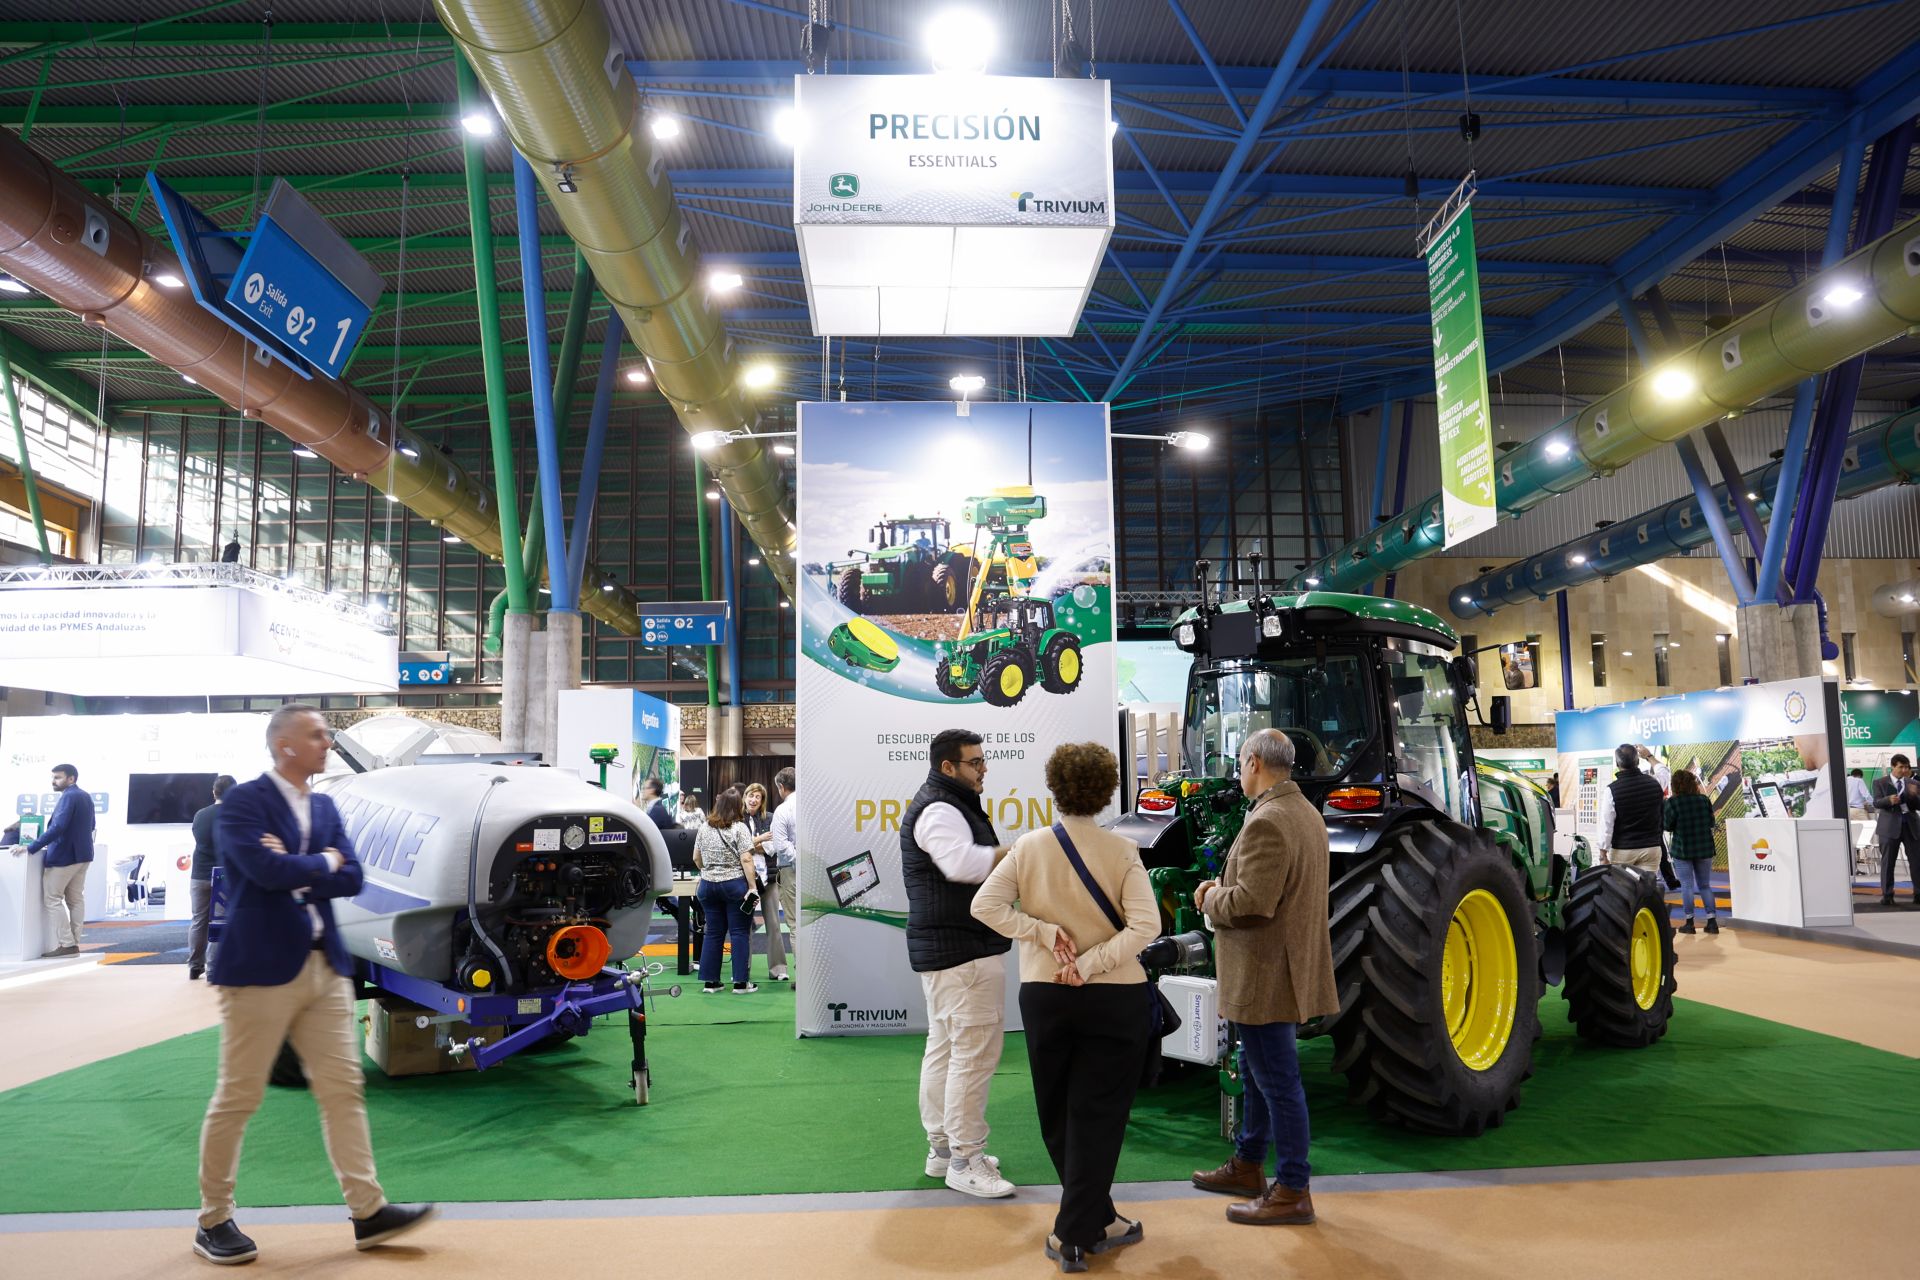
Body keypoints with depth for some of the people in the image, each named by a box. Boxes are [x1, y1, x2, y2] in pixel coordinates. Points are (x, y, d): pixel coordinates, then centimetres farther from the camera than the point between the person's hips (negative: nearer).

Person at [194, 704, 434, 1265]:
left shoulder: (325, 807, 12)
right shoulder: (242, 802, -8)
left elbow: (351, 879, 2)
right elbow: (266, 870, -22)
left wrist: (294, 868, -11)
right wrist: (324, 862, -7)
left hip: (325, 966, 7)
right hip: (261, 968, -7)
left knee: (344, 1090, 6)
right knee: (237, 1098, 5)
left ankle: (369, 1212, 10)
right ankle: (213, 1221, 21)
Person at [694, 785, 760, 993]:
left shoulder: (703, 827, 7)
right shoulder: (739, 828, -9)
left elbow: (696, 858, 13)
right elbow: (746, 860, -15)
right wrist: (753, 886, -13)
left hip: (708, 885, 5)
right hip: (734, 885, -5)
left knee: (713, 933, 10)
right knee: (739, 933, 0)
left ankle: (709, 982, 11)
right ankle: (740, 983, 1)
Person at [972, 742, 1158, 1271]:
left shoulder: (1029, 847, -4)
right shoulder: (1122, 851, -9)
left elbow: (984, 904, -12)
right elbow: (1145, 925, -18)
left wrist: (1047, 933, -11)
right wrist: (1089, 964, -15)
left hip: (1044, 996, 2)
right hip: (1115, 999, -2)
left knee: (1059, 1118, 17)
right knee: (1098, 1117, 7)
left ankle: (1097, 1221, 29)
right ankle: (1074, 1236, 7)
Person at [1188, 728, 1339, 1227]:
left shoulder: (1266, 822, -23)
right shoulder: (1306, 813, 11)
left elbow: (1251, 903, -28)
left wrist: (1213, 898, -9)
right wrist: (1224, 887, 8)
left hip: (1264, 976, -11)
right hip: (1284, 971, 11)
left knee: (1278, 1081, 0)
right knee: (1260, 1072, 22)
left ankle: (1293, 1192, 11)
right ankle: (1247, 1165, 36)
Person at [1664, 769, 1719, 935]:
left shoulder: (1673, 802, -13)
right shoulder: (1704, 800, -1)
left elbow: (1667, 825, -10)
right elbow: (1711, 823, 6)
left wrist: (1662, 806, 0)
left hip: (1683, 849, -4)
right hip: (1704, 848, 4)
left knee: (1687, 885, 3)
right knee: (1705, 885, 12)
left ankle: (1689, 922, 4)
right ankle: (1712, 921, 9)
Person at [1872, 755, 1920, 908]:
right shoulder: (1880, 783, 4)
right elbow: (1876, 803, -6)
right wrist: (1889, 800, -27)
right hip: (1890, 825, -3)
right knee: (1888, 862, 0)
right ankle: (1887, 895, 4)